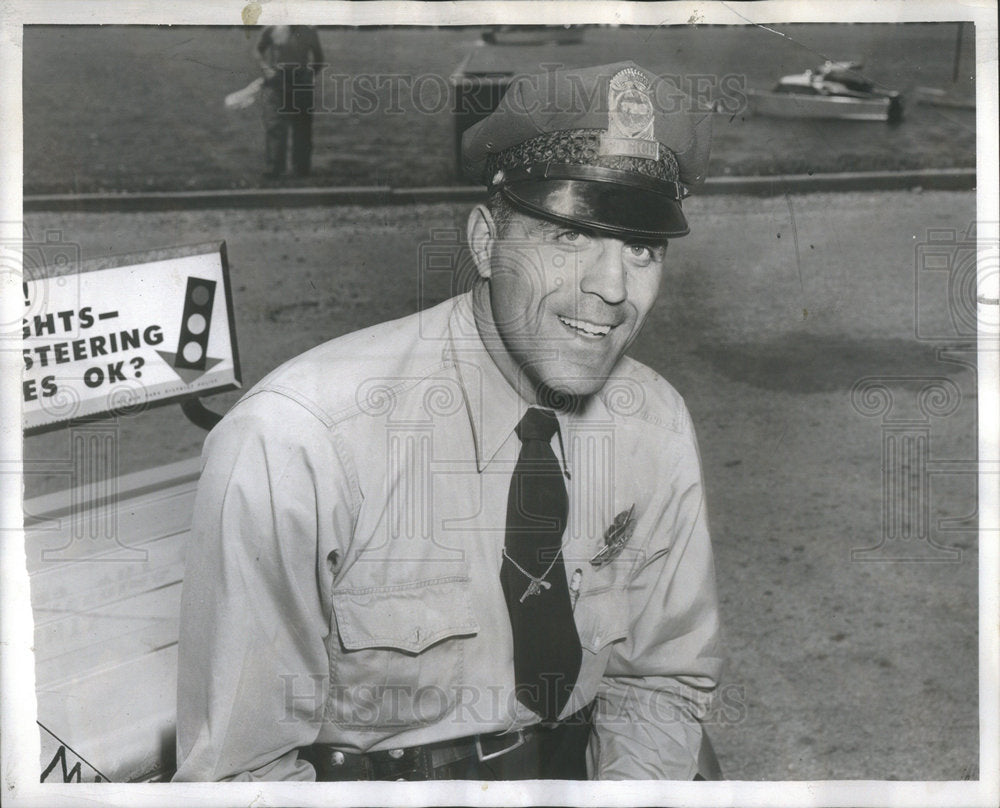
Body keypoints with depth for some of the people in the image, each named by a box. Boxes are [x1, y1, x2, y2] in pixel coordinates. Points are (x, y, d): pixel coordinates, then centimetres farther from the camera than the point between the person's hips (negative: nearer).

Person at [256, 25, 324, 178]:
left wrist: (312, 74, 5)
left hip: (301, 82, 1)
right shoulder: (271, 30, -1)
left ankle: (301, 168, 15)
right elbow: (259, 51, 12)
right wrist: (265, 68, -2)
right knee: (275, 125, -6)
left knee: (302, 126, 5)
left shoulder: (309, 32, 1)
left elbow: (318, 56, 14)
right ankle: (274, 166, -1)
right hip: (276, 80, -1)